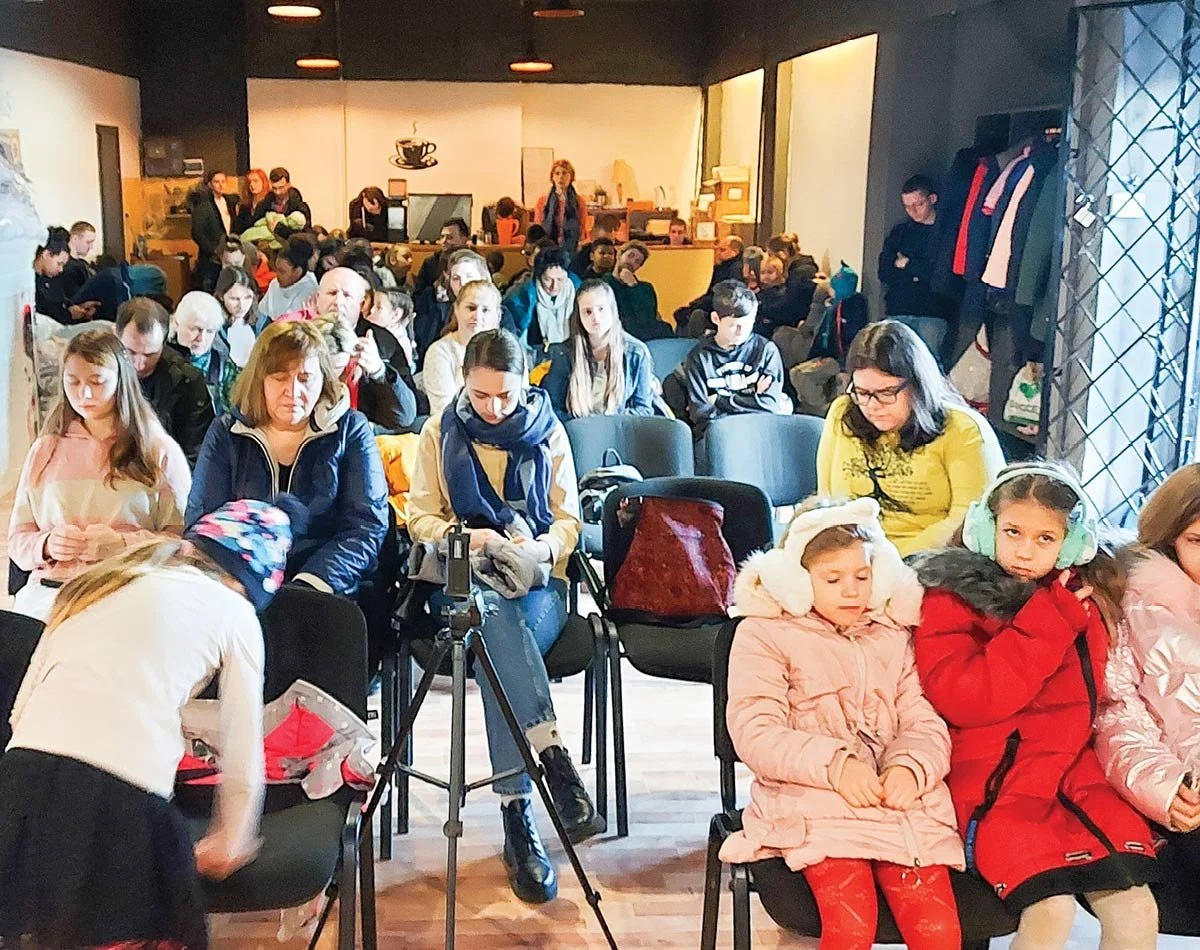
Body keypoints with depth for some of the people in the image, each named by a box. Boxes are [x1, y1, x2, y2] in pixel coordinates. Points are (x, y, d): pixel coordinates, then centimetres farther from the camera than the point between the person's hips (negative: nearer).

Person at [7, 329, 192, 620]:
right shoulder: (45, 450, 19)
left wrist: (121, 544, -14)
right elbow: (18, 539, 17)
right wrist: (47, 545, -6)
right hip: (48, 593, 3)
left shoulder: (160, 451, 10)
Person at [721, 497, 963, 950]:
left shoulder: (892, 634, 22)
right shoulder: (764, 633, 8)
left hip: (900, 800, 4)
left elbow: (925, 722, 13)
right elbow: (755, 733, -4)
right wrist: (834, 765, -19)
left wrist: (913, 767, -11)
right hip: (812, 801, -3)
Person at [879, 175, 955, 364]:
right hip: (898, 311, 4)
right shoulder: (900, 231, 18)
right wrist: (919, 272, -6)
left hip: (932, 314, -3)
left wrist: (908, 264, 1)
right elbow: (884, 273, 8)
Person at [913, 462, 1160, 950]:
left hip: (1071, 769, 5)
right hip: (992, 778, -5)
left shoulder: (1084, 599, 12)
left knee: (1137, 909, -12)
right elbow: (961, 699, -17)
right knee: (1051, 908, -24)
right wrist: (1047, 623, -16)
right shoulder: (951, 598, -3)